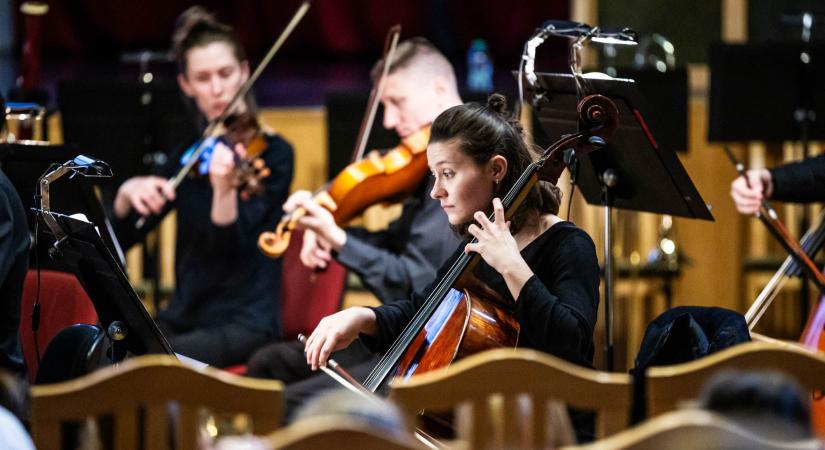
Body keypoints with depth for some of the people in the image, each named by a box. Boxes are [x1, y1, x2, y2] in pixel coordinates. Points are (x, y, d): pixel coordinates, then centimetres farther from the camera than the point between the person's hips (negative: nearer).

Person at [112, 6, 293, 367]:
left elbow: (229, 244, -16)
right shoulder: (189, 157, 11)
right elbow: (120, 238, 7)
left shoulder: (271, 152, -4)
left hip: (246, 322, -5)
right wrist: (126, 195, -13)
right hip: (184, 318, 5)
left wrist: (224, 189, -35)